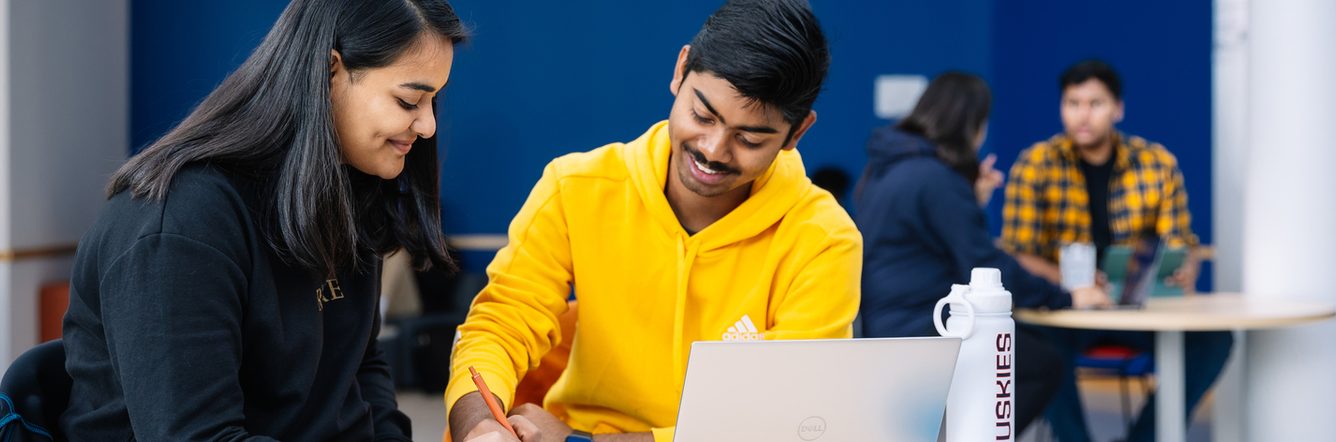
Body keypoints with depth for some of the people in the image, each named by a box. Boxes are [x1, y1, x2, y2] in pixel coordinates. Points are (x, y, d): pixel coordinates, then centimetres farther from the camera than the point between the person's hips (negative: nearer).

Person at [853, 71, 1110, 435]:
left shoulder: (887, 167, 11)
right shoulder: (938, 178, -18)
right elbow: (986, 271, -18)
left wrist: (971, 201, 14)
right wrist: (1064, 299, -9)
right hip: (921, 334, -10)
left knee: (1027, 342, 16)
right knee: (1045, 362, -4)